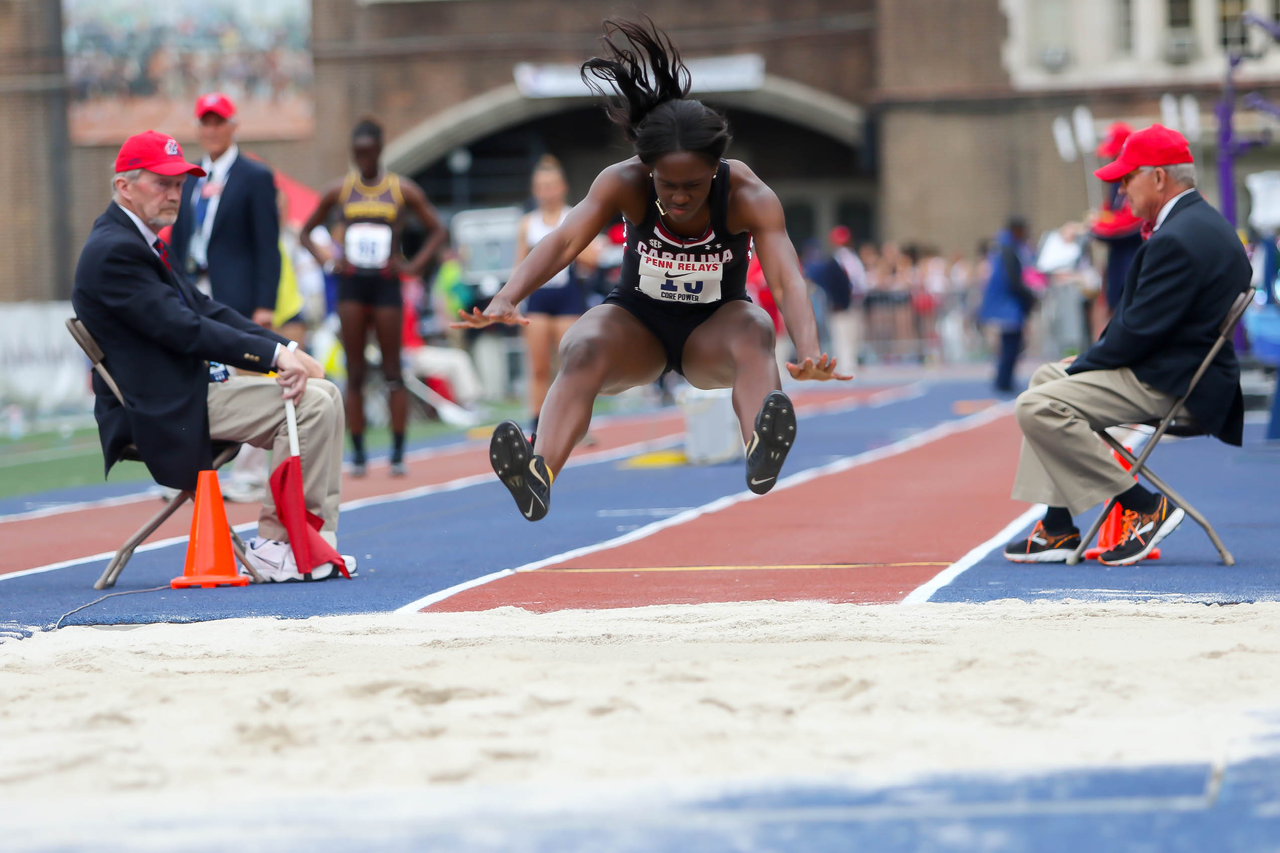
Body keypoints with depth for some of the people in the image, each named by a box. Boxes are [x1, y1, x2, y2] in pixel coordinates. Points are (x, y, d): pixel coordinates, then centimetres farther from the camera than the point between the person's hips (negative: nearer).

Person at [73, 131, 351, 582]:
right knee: (311, 403, -18)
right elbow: (182, 329, -21)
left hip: (190, 389, 11)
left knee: (324, 393, 6)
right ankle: (273, 544, -12)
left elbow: (203, 309, 15)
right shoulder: (113, 250, -16)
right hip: (163, 412, -11)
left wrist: (286, 349, 3)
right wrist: (275, 355, -20)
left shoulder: (139, 241, 17)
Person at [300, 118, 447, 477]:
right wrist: (327, 259, -2)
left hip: (386, 284, -1)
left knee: (392, 372, -1)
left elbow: (437, 229, 6)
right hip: (351, 285, 2)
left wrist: (414, 266, -5)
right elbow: (306, 232, 15)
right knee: (355, 373, -1)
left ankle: (398, 452, 1)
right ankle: (358, 453, 1)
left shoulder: (402, 190, 2)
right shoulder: (339, 191, 6)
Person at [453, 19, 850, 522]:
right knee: (583, 350, -34)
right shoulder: (624, 185, -19)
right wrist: (507, 299, -51)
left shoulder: (749, 197, -22)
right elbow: (565, 240, -32)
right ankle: (539, 477, -60)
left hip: (713, 330, 0)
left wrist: (810, 352, -54)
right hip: (637, 323, 0)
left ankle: (761, 455, -67)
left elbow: (786, 279, -34)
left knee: (754, 331, -36)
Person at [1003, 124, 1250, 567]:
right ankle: (1058, 528, 13)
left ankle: (1145, 508, -11)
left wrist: (1085, 363, -9)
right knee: (1046, 378, 21)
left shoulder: (1177, 239, -22)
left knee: (1038, 407, -19)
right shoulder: (1204, 222, 12)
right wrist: (1092, 356, 9)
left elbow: (1140, 329, -22)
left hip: (1167, 384, -12)